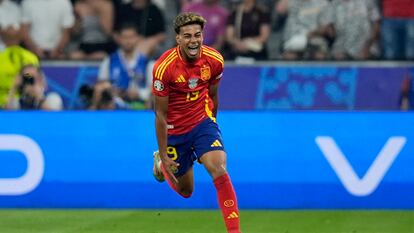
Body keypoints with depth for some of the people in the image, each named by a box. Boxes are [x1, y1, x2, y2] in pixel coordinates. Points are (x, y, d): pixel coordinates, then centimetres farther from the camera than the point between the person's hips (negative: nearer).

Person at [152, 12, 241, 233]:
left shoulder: (214, 60, -13)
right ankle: (160, 161, 47)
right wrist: (164, 156, -14)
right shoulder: (164, 67, -24)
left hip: (203, 121, 2)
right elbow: (160, 114, -17)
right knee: (185, 191, 14)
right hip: (175, 130, -2)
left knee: (219, 169, -24)